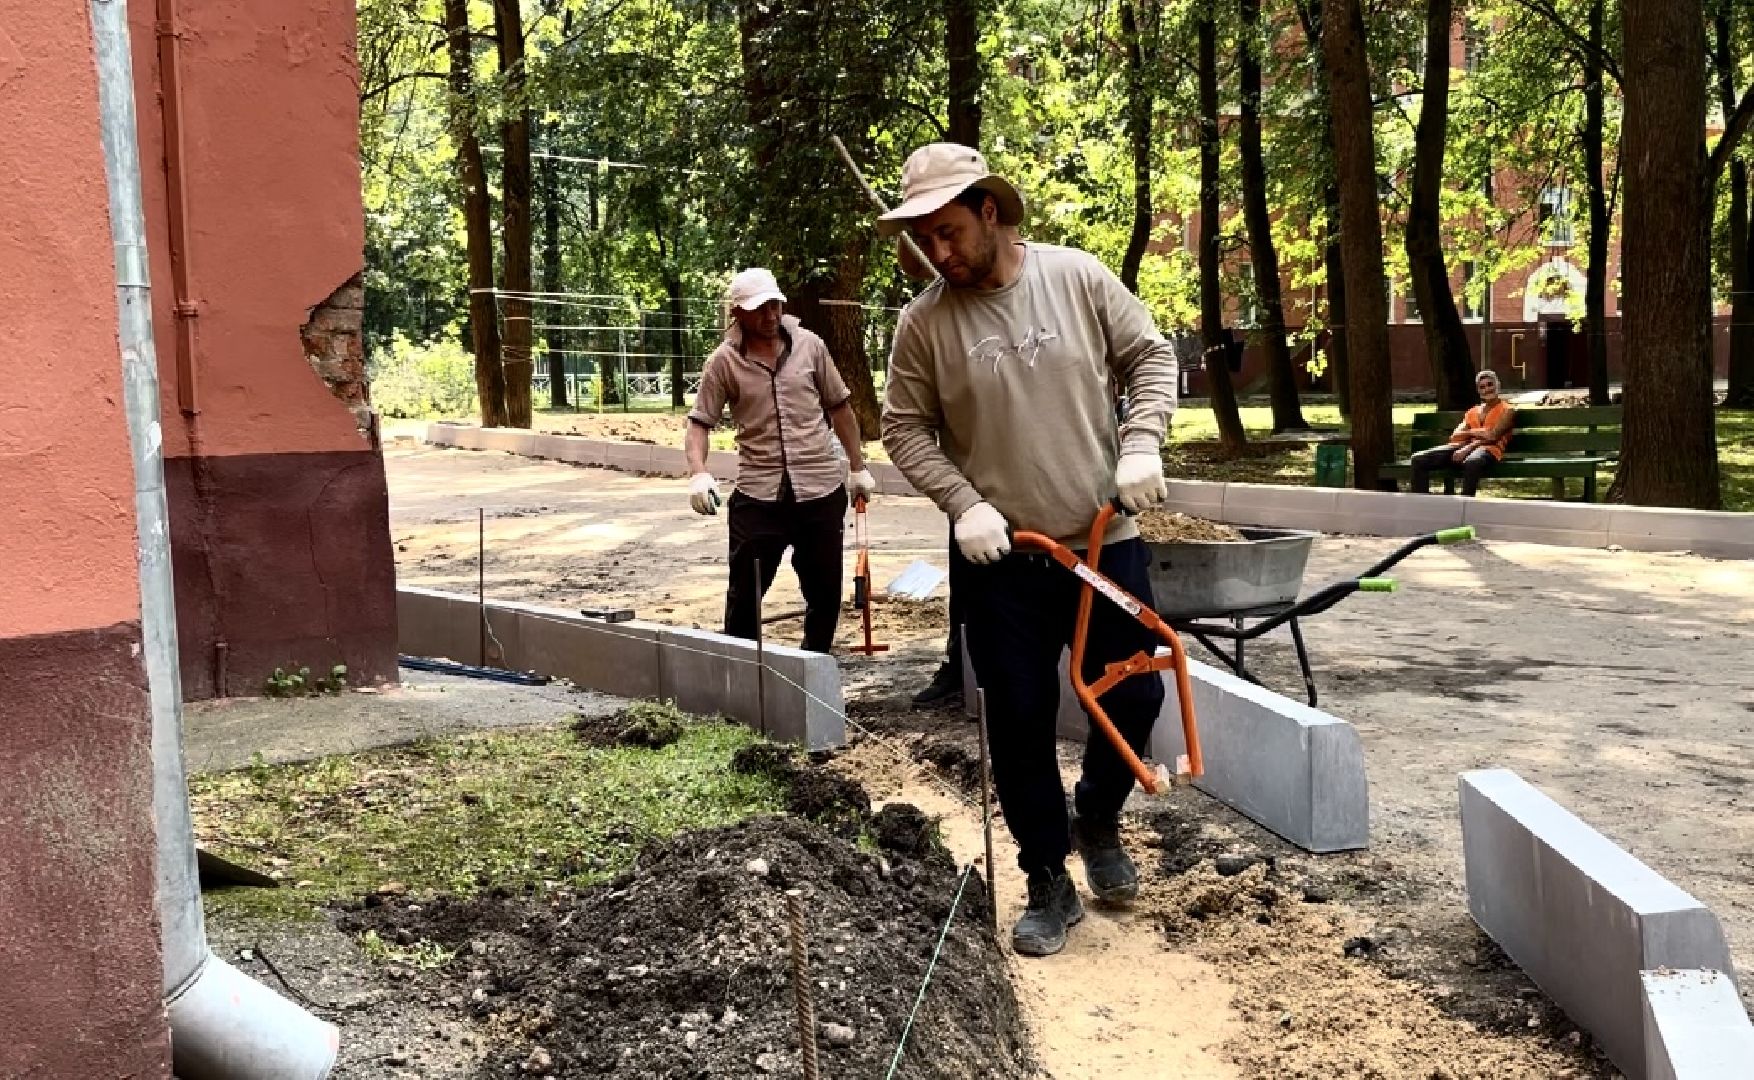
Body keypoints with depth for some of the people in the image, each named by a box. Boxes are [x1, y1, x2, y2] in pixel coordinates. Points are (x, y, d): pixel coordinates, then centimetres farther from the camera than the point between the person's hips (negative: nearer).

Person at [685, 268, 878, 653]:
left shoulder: (810, 346, 3)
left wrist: (858, 467, 14)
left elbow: (839, 407, 12)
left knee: (825, 593, 9)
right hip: (758, 495, -2)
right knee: (744, 595, 0)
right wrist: (699, 473, -18)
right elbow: (700, 422, -1)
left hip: (822, 490, 2)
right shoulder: (723, 361, -3)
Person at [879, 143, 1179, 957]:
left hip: (1105, 540, 1)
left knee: (1135, 696, 7)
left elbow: (1151, 357, 4)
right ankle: (1048, 885, 19)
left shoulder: (1079, 278, -4)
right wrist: (964, 503, -13)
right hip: (1001, 559, -1)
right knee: (1021, 722, 4)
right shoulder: (924, 322, -6)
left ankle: (1098, 817, 36)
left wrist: (1140, 443, -10)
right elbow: (905, 429, -1)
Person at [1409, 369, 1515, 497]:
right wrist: (1474, 433, -7)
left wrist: (1467, 449, -18)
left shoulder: (1507, 410, 11)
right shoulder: (1471, 412, 28)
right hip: (1464, 448, 6)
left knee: (1471, 462, -45)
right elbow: (1455, 437, 13)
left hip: (1489, 449, -6)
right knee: (1419, 459, -16)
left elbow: (1493, 436, -6)